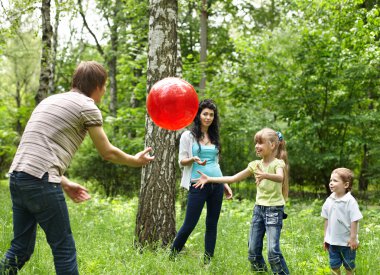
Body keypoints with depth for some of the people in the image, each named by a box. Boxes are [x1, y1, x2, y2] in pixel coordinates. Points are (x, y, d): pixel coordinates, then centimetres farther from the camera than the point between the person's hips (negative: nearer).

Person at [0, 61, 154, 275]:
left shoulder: (51, 100, 23)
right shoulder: (87, 106, -1)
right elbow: (108, 153, 6)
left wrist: (65, 183, 23)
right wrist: (136, 161, 23)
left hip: (17, 175, 8)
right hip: (40, 180, -8)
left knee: (21, 248, 15)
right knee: (64, 248, 3)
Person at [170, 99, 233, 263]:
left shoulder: (214, 138, 15)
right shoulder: (188, 136, 0)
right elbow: (181, 162, -2)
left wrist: (225, 184, 16)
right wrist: (193, 159, -23)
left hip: (216, 185, 5)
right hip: (198, 186, -5)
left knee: (212, 225, 5)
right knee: (189, 225, -5)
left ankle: (208, 262, 13)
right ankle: (172, 257, 13)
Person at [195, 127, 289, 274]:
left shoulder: (278, 163, -9)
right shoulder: (255, 165, 7)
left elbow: (280, 178, -32)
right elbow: (233, 178, 10)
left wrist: (265, 175, -53)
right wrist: (209, 179, 6)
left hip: (274, 210, -6)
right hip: (258, 208, 6)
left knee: (273, 251, -15)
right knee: (253, 251, 6)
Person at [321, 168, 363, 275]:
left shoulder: (350, 201, -17)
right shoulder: (329, 200, -1)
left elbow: (354, 220, -16)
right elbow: (327, 219, 7)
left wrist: (353, 238, -16)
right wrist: (325, 237, 9)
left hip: (347, 242, -5)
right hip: (332, 241, 5)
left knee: (349, 266, 12)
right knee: (334, 265, 13)